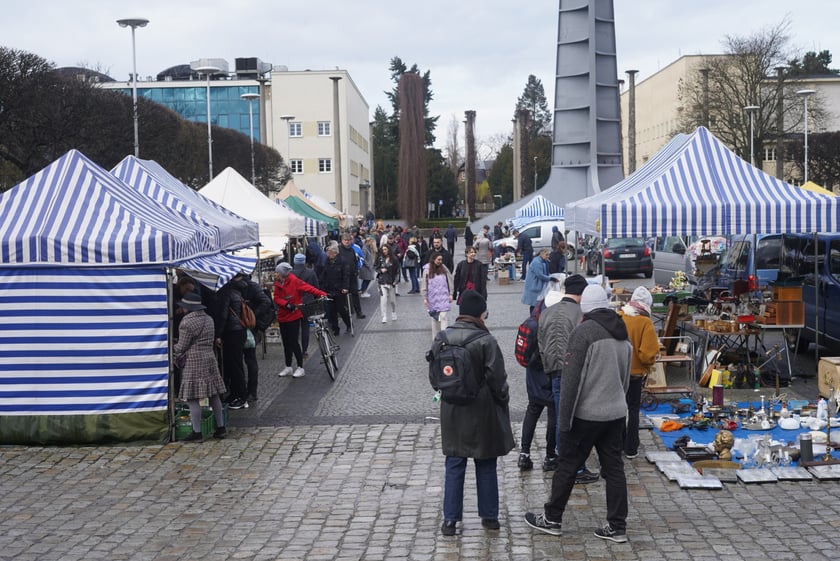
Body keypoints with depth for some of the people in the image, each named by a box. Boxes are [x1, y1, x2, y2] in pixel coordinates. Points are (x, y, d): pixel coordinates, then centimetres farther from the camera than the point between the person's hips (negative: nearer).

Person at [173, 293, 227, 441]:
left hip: (194, 362, -8)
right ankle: (221, 428, 18)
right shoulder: (208, 319, 12)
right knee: (214, 395, 13)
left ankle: (197, 432, -2)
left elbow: (181, 347, -10)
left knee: (193, 398, -3)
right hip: (210, 358, 8)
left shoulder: (187, 322, -13)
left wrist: (172, 349, 11)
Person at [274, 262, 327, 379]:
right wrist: (287, 304, -19)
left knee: (294, 342, -6)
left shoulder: (294, 281, -13)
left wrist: (322, 294, -32)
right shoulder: (278, 284, 4)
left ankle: (300, 368, 5)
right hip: (282, 317, 6)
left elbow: (308, 288, -20)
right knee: (286, 343, 13)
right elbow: (276, 298, -1)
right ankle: (288, 368, 24)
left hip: (294, 316, -6)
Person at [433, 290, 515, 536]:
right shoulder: (486, 340, -18)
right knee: (486, 466, 12)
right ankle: (489, 516, 21)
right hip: (482, 412, -3)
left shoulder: (443, 337, -3)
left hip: (452, 411, 3)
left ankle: (450, 519, 10)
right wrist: (504, 399, 2)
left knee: (454, 466, 11)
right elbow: (497, 378, -15)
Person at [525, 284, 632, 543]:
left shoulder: (583, 332, -14)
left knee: (567, 465, 6)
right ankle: (617, 526, 12)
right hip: (616, 412, 7)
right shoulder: (623, 333, 9)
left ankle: (552, 519, 16)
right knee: (614, 468, 10)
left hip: (587, 413, -7)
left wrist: (564, 419, -12)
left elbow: (571, 379, -16)